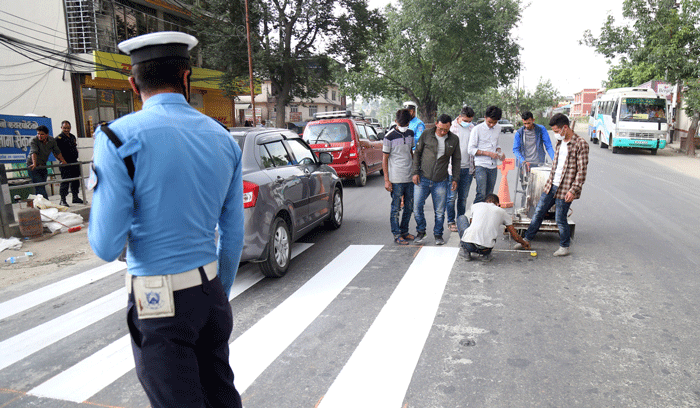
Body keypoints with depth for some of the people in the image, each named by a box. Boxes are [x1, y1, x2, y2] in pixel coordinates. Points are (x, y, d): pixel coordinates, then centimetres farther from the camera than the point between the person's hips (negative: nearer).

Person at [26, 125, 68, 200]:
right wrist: (34, 164, -46)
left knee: (42, 186, 6)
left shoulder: (52, 140, -4)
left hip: (43, 165, 5)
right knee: (39, 186, -12)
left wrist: (63, 161, 4)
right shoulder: (33, 140, -19)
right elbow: (33, 152, -33)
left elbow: (57, 152, 9)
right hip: (33, 165, -5)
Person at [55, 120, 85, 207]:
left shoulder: (73, 136, 15)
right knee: (65, 181, -8)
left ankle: (75, 197, 25)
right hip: (65, 164, -7)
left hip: (74, 162, 8)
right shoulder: (59, 138, -9)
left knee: (76, 180, 14)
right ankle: (63, 200, -2)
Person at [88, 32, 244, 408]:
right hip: (211, 291, 5)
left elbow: (107, 247, -12)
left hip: (162, 303, -5)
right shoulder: (223, 139, 4)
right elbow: (234, 236, 8)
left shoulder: (120, 137, -13)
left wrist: (102, 194, 6)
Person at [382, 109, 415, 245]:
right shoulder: (389, 137, -9)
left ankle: (404, 231, 26)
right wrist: (386, 180, -10)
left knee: (409, 207, 12)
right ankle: (397, 235, 9)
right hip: (396, 179, -6)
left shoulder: (410, 133, 8)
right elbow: (385, 159, -6)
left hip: (410, 177, 6)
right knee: (396, 207, 1)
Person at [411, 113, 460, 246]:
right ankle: (421, 232, 19)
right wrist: (415, 172, -2)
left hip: (440, 181, 1)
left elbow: (456, 160, 11)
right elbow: (417, 153, 5)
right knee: (417, 206, -1)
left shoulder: (454, 139, 3)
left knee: (440, 211, 4)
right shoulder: (426, 135, -2)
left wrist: (455, 179, 6)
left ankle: (438, 234, 23)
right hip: (422, 179, -1)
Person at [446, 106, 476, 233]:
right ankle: (451, 221, 13)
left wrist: (475, 167, 15)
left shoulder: (472, 128, 8)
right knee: (452, 196, 0)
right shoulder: (451, 127, -5)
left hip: (468, 169, 4)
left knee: (463, 197, 10)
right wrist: (446, 165, -6)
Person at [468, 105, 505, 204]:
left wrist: (499, 152, 2)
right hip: (481, 166, -5)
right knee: (481, 194, -14)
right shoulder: (477, 129, -7)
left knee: (489, 195, 7)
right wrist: (488, 153, -16)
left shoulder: (498, 128, 10)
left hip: (493, 166, 6)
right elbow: (471, 150, -8)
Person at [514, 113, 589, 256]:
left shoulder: (580, 144, -14)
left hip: (565, 189, -7)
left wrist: (573, 190, -20)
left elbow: (582, 171, -15)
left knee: (560, 219, 2)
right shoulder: (560, 142, 10)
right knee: (538, 212, 12)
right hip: (551, 185, 7)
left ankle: (564, 246, 22)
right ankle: (527, 239, 24)